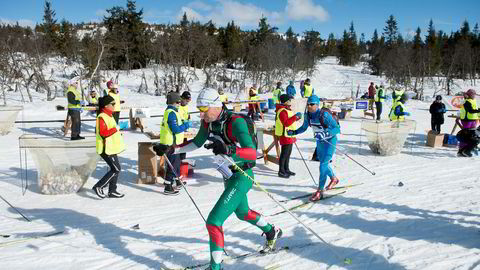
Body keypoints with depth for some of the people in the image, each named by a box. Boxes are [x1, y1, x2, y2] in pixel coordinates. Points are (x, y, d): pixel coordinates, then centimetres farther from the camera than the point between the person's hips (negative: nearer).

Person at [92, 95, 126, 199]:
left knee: (115, 169, 13)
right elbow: (103, 132, -27)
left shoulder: (109, 115, 14)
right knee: (116, 169, -8)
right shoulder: (102, 117, -18)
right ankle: (98, 187, 1)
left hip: (111, 147, 10)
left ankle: (112, 191, 21)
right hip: (106, 149, -10)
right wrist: (115, 129, -24)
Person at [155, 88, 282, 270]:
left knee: (213, 221, -14)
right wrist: (171, 149, 6)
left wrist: (228, 149, -53)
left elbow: (252, 154, -36)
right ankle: (272, 232, 57)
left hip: (242, 178, -9)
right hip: (228, 175, 9)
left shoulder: (236, 122, -28)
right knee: (242, 212, 30)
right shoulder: (208, 122, -5)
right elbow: (197, 143, 13)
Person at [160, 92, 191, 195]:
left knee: (177, 162, 24)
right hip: (171, 144, -11)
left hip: (173, 142, 11)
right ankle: (168, 188, 3)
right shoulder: (171, 113, -20)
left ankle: (177, 181, 40)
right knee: (172, 164, -4)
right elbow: (175, 129, -25)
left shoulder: (169, 111, 13)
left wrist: (184, 125, 11)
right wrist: (186, 125, -14)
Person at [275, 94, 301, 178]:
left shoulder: (286, 110, 15)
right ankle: (281, 171, 4)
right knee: (284, 154, -4)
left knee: (288, 153, 17)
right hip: (285, 135, -10)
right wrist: (295, 116, -28)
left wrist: (296, 117, 9)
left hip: (289, 135, 11)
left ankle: (286, 169, 29)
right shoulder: (282, 111, -19)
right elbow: (286, 123, -29)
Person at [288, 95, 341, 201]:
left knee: (323, 165, -12)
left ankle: (320, 191, -4)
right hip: (319, 141, 7)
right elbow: (304, 128, 7)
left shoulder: (324, 115, -28)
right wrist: (294, 132, -10)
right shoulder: (308, 115, -9)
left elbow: (337, 128, -27)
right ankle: (334, 179, 50)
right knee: (323, 163, 22)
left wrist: (326, 133, -43)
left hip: (330, 141, -7)